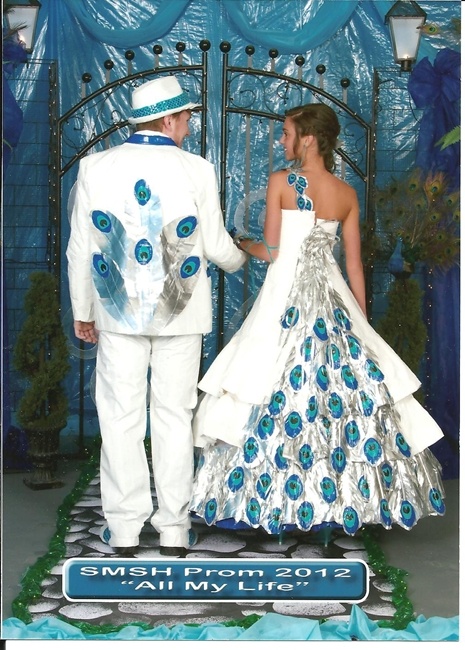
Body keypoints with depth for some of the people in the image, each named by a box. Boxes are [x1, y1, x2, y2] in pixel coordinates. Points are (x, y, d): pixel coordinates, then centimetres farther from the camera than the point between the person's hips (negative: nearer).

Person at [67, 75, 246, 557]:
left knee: (121, 417, 7)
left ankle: (125, 528, 13)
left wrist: (83, 311, 12)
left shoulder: (95, 167, -1)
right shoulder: (197, 170, -6)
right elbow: (216, 247, -1)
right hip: (180, 314, 0)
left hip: (118, 311, 1)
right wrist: (239, 259, 23)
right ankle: (173, 527, 15)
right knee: (174, 415, 8)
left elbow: (80, 249, 1)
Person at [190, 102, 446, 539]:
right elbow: (354, 265, 7)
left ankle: (274, 504, 4)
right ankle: (341, 502, 12)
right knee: (346, 387, 7)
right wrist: (363, 323, 14)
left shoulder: (281, 181, -6)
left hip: (286, 298, -4)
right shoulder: (347, 194, 6)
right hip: (332, 301, 4)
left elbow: (270, 251, -6)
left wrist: (241, 244, 16)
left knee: (279, 389, 1)